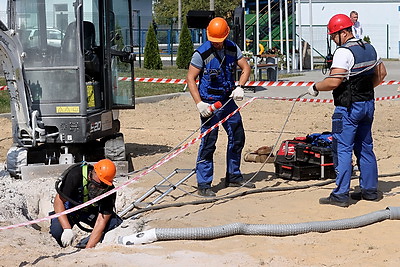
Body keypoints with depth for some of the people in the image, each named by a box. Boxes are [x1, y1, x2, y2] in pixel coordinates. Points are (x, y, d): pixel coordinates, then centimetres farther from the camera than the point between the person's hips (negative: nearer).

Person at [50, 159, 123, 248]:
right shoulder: (75, 176, -34)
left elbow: (101, 221, -28)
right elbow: (59, 200, -28)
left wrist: (88, 248, -37)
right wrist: (67, 229, -40)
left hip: (92, 211, 2)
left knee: (117, 224, -21)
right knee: (57, 230, -32)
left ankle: (85, 243, -5)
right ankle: (66, 247, 2)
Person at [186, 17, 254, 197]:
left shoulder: (232, 49, 2)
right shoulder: (202, 53, -14)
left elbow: (245, 67, 8)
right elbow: (191, 79, -12)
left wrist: (239, 86, -10)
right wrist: (199, 103, -20)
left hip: (228, 100, 6)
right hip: (209, 103, -6)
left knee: (237, 138, 13)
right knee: (208, 143, -9)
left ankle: (233, 177, 28)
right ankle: (203, 185, -4)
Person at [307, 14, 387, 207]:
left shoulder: (343, 52, -16)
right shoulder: (369, 48, 11)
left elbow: (333, 82, -23)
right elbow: (381, 73, 20)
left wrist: (315, 87, -7)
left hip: (348, 108, -9)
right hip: (368, 104, 9)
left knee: (342, 149, -5)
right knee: (365, 148, 15)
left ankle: (341, 195, -5)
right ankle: (370, 190, 21)